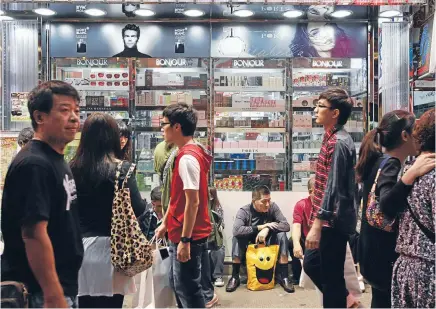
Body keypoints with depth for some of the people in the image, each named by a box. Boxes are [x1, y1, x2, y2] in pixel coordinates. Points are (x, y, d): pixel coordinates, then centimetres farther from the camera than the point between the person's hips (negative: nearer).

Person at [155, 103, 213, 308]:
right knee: (178, 284, 22)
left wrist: (185, 240, -21)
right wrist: (165, 223, 20)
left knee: (188, 288, 3)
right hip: (180, 233, 10)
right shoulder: (187, 154, 10)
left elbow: (193, 202, -23)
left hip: (188, 237, -10)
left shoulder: (187, 158, -21)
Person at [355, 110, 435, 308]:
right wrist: (412, 173, -46)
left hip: (377, 249, 10)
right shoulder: (389, 164, -19)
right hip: (383, 252, -10)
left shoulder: (381, 161, 8)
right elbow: (387, 206, -37)